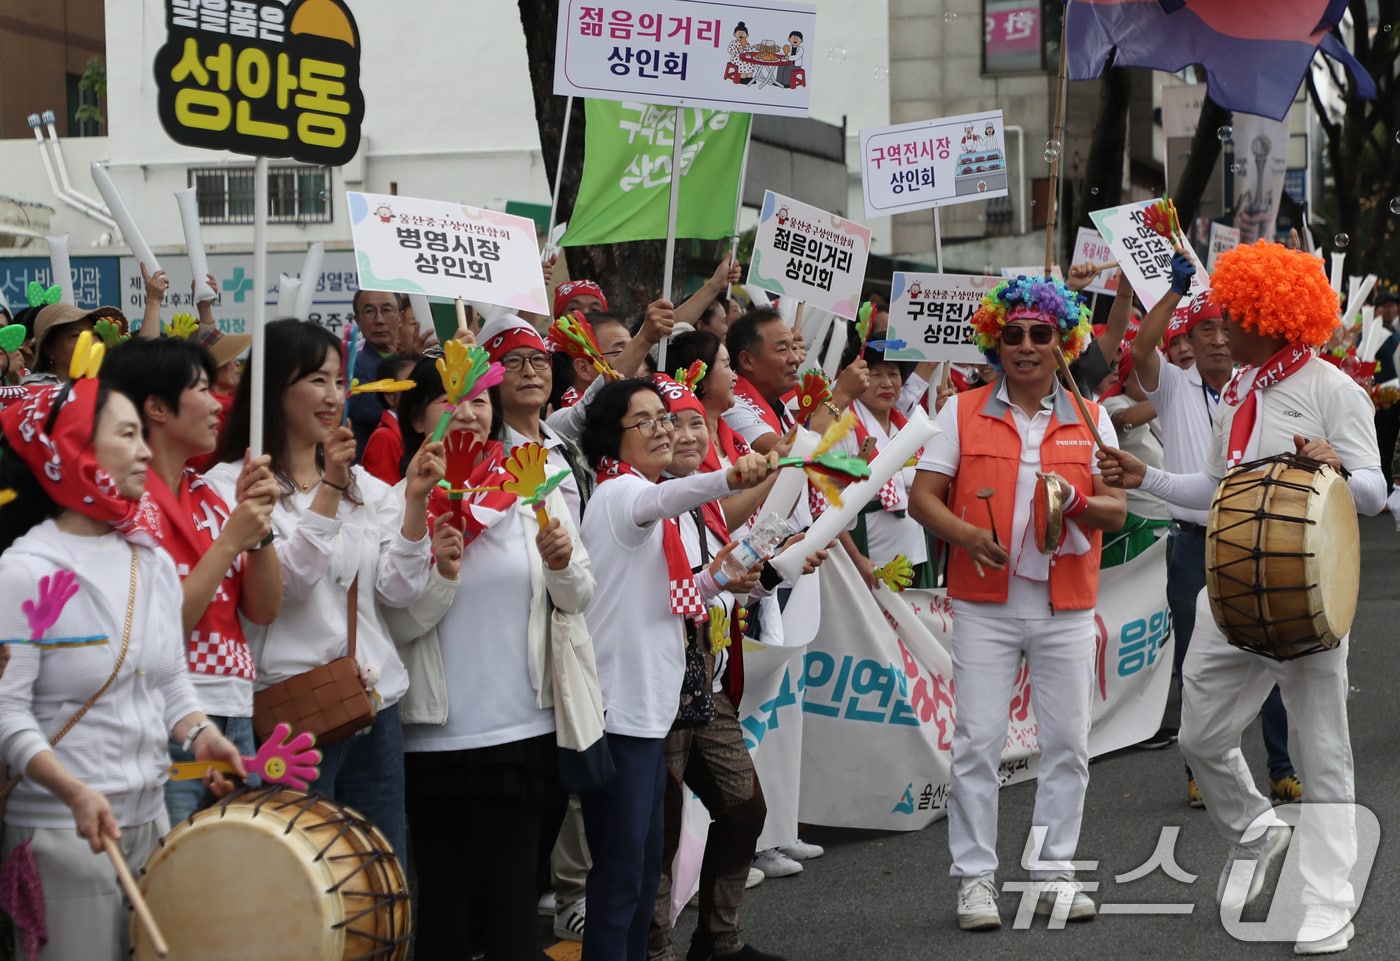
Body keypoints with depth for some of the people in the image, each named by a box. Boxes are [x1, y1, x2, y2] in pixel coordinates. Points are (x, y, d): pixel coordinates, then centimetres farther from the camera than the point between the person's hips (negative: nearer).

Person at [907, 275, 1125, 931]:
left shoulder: (1091, 418, 8)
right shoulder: (963, 413, 4)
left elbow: (1116, 512, 4)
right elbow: (922, 497, 0)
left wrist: (1078, 501, -18)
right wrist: (966, 535, -19)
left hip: (1066, 607, 2)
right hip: (985, 604, -2)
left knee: (1067, 742, 5)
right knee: (977, 741, -2)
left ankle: (1053, 871, 16)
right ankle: (975, 877, 5)